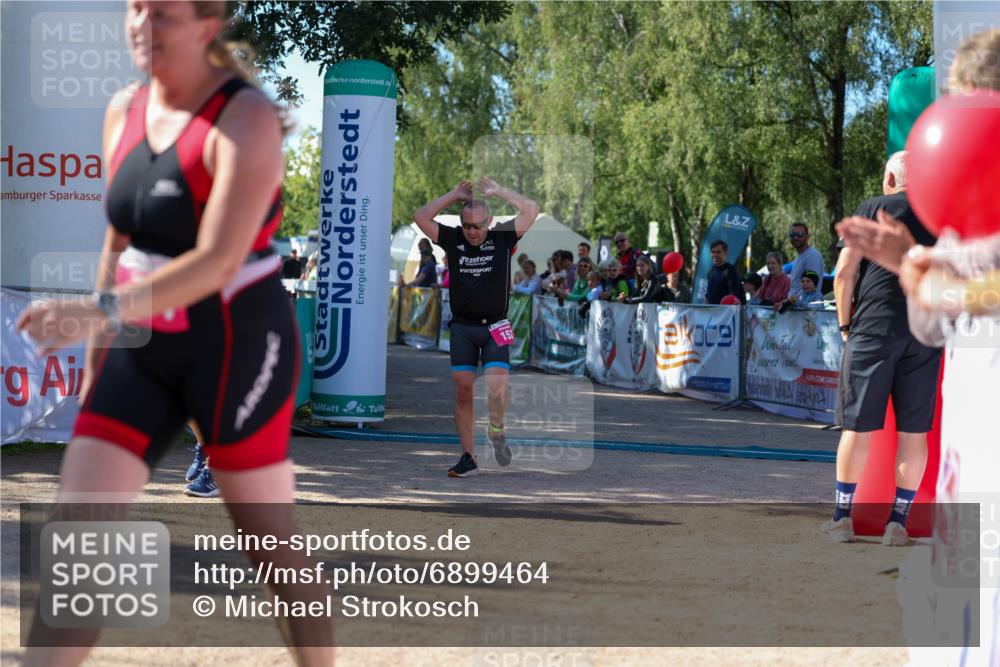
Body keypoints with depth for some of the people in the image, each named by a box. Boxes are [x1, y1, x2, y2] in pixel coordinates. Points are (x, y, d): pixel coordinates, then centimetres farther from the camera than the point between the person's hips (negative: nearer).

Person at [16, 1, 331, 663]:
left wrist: (101, 311, -35)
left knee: (269, 535, 6)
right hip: (145, 346, 6)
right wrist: (96, 355, 15)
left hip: (239, 344, -6)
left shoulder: (245, 118, -17)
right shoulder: (123, 111, 6)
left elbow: (217, 261, -26)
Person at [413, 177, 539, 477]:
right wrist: (454, 195, 1)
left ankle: (496, 431, 16)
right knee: (463, 391, -1)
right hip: (462, 327, 2)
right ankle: (469, 457, 7)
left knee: (497, 389, -15)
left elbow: (531, 210, -6)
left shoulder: (502, 238, 1)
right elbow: (421, 217, 0)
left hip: (494, 328, -2)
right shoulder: (452, 240, 5)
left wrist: (498, 191, -1)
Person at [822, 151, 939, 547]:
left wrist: (845, 324, 6)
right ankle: (898, 523, 6)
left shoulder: (872, 209, 4)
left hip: (874, 327, -2)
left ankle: (843, 518, 7)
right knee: (914, 431, 5)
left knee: (858, 426, 4)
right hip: (927, 333, 2)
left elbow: (845, 272, -3)